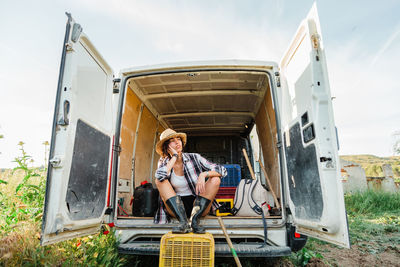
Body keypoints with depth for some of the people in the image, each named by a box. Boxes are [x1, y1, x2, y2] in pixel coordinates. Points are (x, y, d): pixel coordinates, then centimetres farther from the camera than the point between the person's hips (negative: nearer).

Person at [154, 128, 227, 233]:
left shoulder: (194, 158, -3)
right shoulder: (164, 162, 1)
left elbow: (222, 170, -9)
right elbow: (160, 175, -25)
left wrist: (204, 174, -27)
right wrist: (174, 157, -15)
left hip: (198, 206, 0)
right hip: (176, 208, 1)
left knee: (215, 179, -20)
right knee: (159, 180, -19)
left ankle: (194, 219, -26)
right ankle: (183, 221, -30)